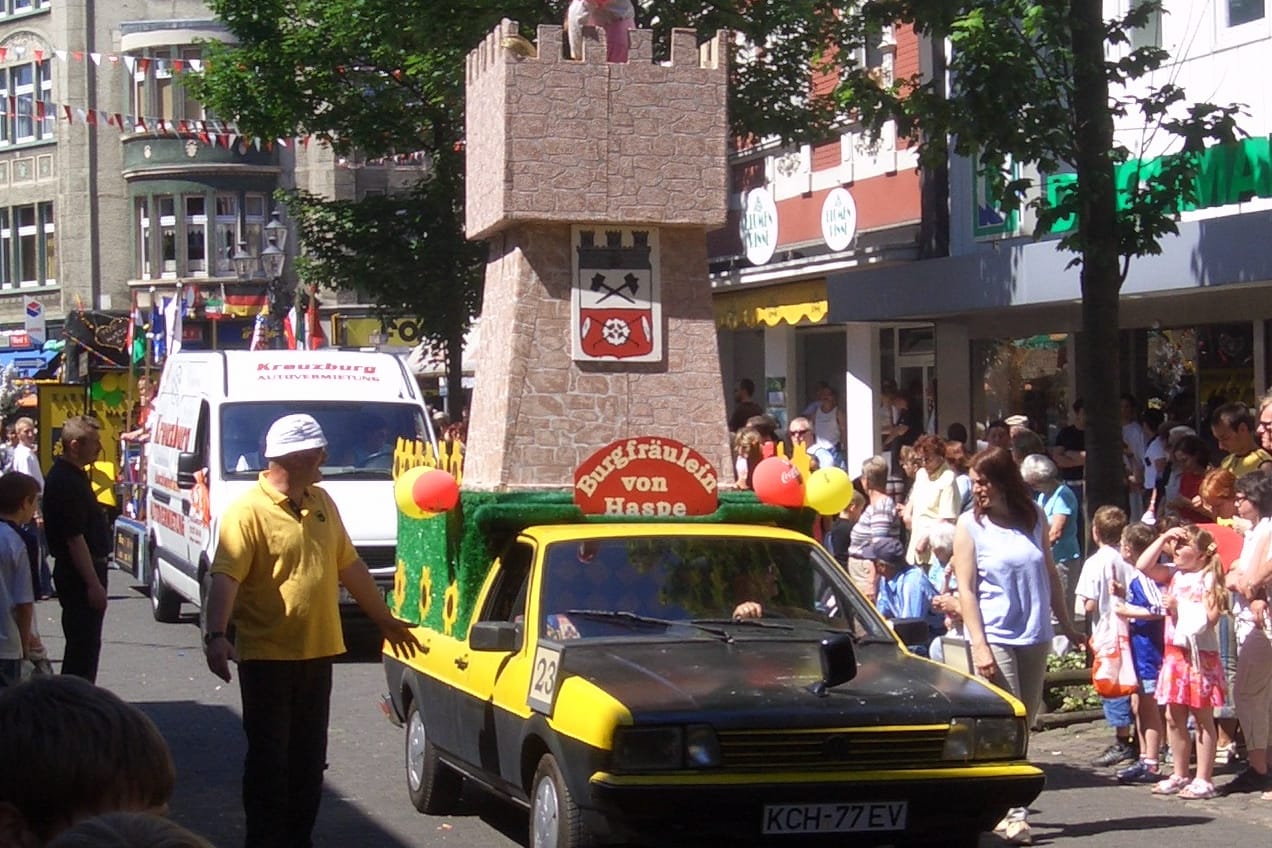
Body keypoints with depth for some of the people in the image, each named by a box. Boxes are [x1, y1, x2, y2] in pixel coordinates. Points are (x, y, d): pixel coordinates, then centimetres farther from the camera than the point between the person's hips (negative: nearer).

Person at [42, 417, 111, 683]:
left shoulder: (71, 475, 13)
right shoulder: (66, 483, -20)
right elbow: (74, 539, -24)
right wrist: (93, 583, -23)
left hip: (82, 572, 11)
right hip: (79, 574, -11)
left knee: (84, 643, 16)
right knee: (83, 645, -7)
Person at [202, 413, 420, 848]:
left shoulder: (321, 502, 10)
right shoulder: (248, 511, -13)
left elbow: (350, 566, 20)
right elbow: (225, 578, -23)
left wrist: (384, 618, 25)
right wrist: (216, 635, -37)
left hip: (317, 654, 7)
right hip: (267, 658, -7)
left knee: (309, 759, 13)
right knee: (268, 760, -1)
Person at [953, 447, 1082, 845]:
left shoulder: (1035, 517, 6)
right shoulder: (970, 525, -4)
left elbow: (1050, 575, 15)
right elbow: (965, 589, -7)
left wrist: (1066, 625, 15)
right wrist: (979, 645, -14)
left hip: (1035, 637, 4)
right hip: (995, 637, -4)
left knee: (1024, 725, 9)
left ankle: (1008, 806, 18)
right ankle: (1010, 812, -6)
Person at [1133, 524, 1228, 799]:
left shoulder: (1208, 577, -9)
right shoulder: (1175, 575, 11)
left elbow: (1210, 616, -17)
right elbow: (1142, 566, 6)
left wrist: (1179, 607, -16)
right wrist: (1163, 538, 4)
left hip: (1200, 655, -7)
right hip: (1174, 652, 7)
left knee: (1202, 718, 0)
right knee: (1174, 717, 11)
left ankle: (1204, 780, 3)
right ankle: (1180, 775, 20)